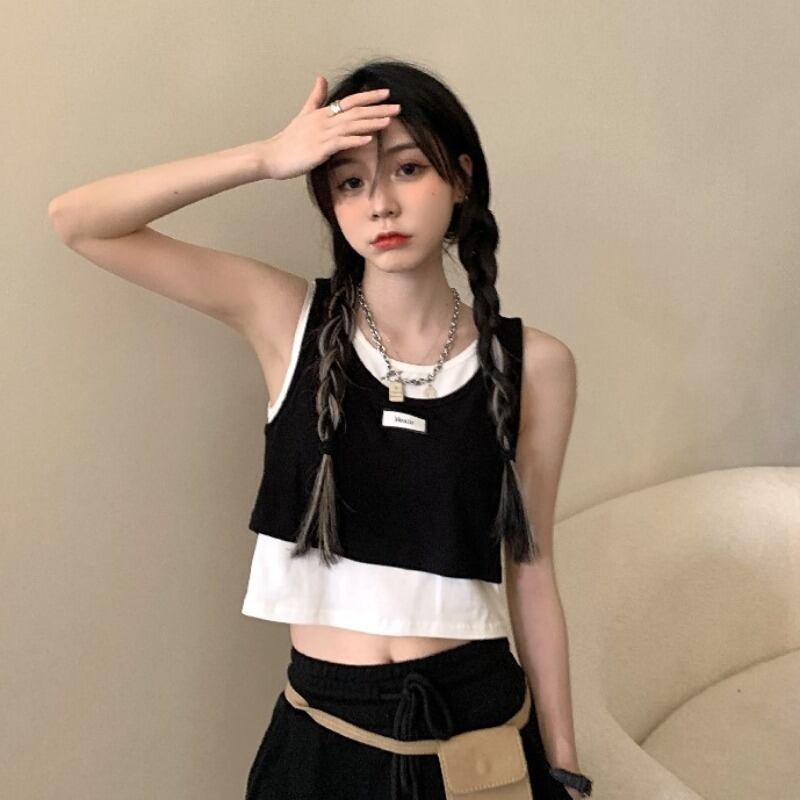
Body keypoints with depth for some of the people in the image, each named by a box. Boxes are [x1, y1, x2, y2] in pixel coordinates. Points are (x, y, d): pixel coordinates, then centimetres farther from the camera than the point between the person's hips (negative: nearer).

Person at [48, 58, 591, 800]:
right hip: (325, 731, 0)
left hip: (479, 724, 0)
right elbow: (77, 222, -10)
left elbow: (529, 569, 1)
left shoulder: (533, 364, -6)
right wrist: (267, 157, -18)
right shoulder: (288, 320, -7)